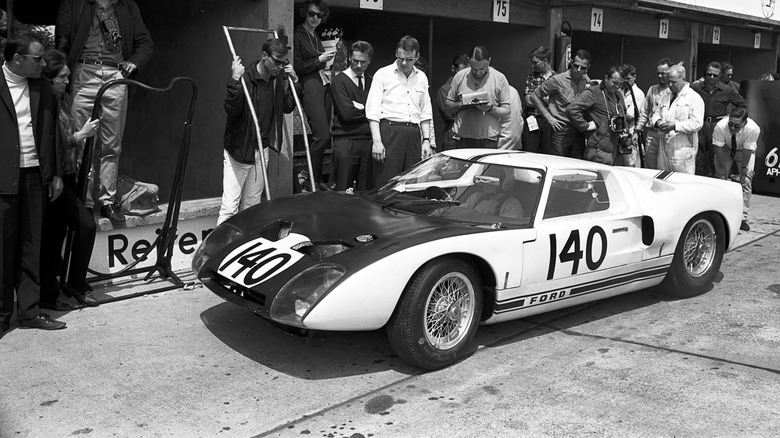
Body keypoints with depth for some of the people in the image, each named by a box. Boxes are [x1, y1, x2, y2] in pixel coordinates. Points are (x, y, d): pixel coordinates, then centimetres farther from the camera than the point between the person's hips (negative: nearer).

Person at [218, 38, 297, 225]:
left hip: (262, 151, 6)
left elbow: (288, 108, 16)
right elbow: (231, 109, -27)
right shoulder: (246, 78, -16)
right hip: (238, 151, -6)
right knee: (230, 206, -8)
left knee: (252, 206, 12)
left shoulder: (277, 80, 5)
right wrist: (235, 81, -35)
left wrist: (293, 82, 6)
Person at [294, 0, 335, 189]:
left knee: (323, 137, 7)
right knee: (322, 136, -15)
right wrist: (319, 60, -12)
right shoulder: (298, 35, -4)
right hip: (310, 87, -8)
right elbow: (296, 67, -11)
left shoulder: (316, 36, 21)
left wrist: (327, 70, 11)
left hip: (324, 86, 8)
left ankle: (317, 180, 14)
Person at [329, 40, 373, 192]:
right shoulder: (339, 80, -2)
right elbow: (347, 113, -13)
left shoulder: (371, 81, 14)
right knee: (342, 193, -3)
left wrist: (358, 106, -7)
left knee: (366, 192, 5)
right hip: (346, 142, -4)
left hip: (368, 141, 4)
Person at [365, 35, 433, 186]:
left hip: (414, 134, 4)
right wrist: (377, 141, -11)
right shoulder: (383, 74, 4)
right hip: (389, 130, -4)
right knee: (386, 184, -10)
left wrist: (426, 140, 10)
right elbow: (373, 111, -1)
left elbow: (425, 113, 21)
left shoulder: (421, 77, 18)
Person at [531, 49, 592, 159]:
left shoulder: (586, 81, 7)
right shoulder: (557, 80, -8)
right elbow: (535, 96, -1)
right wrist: (549, 117, -6)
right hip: (561, 131, -5)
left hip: (579, 132, 5)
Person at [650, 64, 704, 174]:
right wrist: (657, 122, -4)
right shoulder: (666, 97, 17)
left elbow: (697, 123, -14)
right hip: (664, 147, 7)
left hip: (683, 150, -6)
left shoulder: (694, 98, -5)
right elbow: (656, 113, 20)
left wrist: (675, 126, -22)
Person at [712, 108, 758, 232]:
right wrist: (723, 172, -22)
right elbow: (719, 149, -26)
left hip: (744, 151, -1)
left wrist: (743, 170, -21)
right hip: (725, 149, 1)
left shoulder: (753, 129, -37)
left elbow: (747, 151, -28)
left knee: (746, 181, -10)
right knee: (720, 178, -8)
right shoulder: (720, 126, -35)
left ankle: (742, 218, -7)